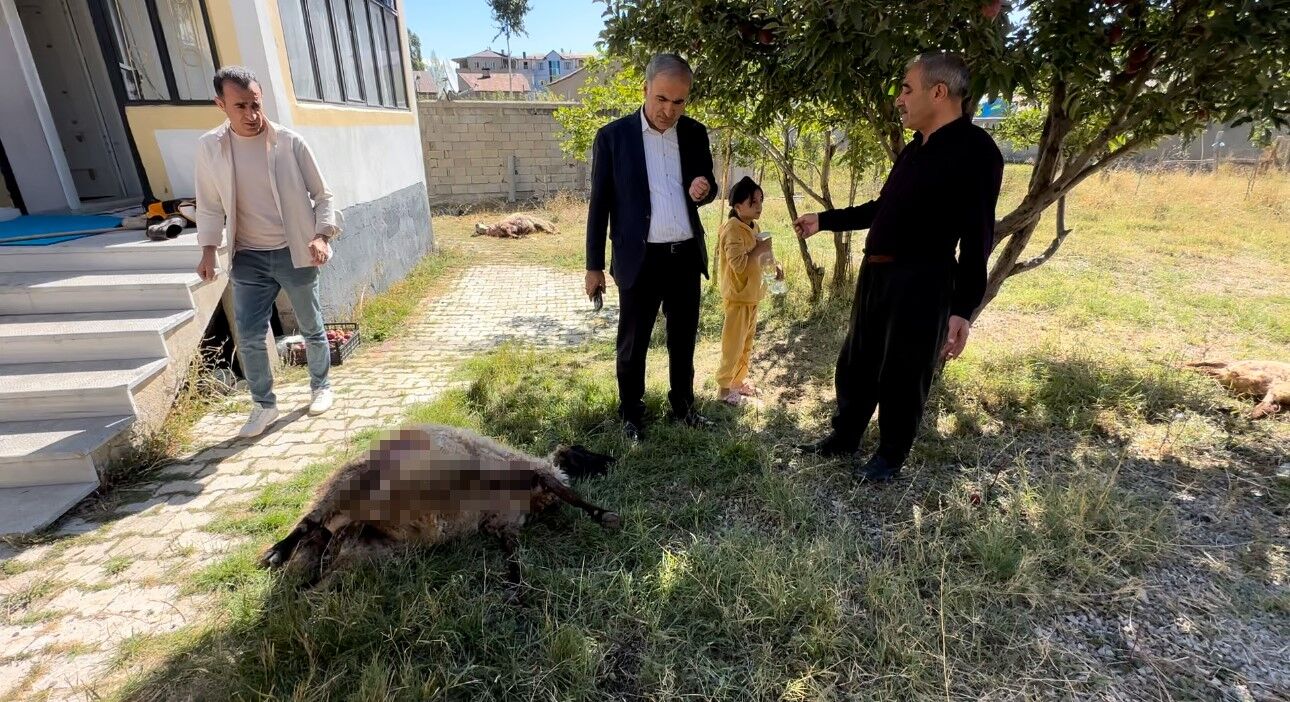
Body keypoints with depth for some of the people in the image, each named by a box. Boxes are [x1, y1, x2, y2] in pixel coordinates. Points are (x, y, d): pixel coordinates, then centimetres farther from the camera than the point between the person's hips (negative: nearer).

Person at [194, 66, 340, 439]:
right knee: (249, 336, 2)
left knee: (311, 327, 11)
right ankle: (264, 404, 19)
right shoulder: (209, 146, 0)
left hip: (295, 254, -2)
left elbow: (322, 195, -3)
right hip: (249, 258, 2)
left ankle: (321, 386, 32)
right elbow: (209, 205, 7)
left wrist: (321, 236, -17)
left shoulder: (290, 142, -8)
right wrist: (208, 249, -4)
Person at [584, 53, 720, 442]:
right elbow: (600, 203, -3)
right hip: (640, 259, -3)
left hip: (687, 256, 4)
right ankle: (631, 414, 26)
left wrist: (704, 189, -12)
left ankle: (683, 405, 34)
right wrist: (594, 265, -4)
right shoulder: (613, 136, -6)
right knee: (633, 344, 8)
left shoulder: (695, 133, 4)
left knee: (684, 339, 16)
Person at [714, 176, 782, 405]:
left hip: (752, 295, 9)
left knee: (747, 343, 17)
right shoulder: (733, 230, -18)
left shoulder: (754, 227, 10)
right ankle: (724, 387, 10)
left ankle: (739, 380, 31)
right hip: (737, 296, -9)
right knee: (733, 344, -1)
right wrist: (760, 249, -20)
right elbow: (739, 264, -27)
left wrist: (774, 266, 4)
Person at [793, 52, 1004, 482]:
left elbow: (977, 238, -15)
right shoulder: (915, 150, 16)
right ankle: (843, 439, 32)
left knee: (902, 375, 3)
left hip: (921, 283, -8)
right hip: (876, 274, 9)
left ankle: (889, 458, 22)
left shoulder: (975, 150, -10)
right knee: (856, 363, 16)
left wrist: (963, 309, -19)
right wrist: (824, 221, 27)